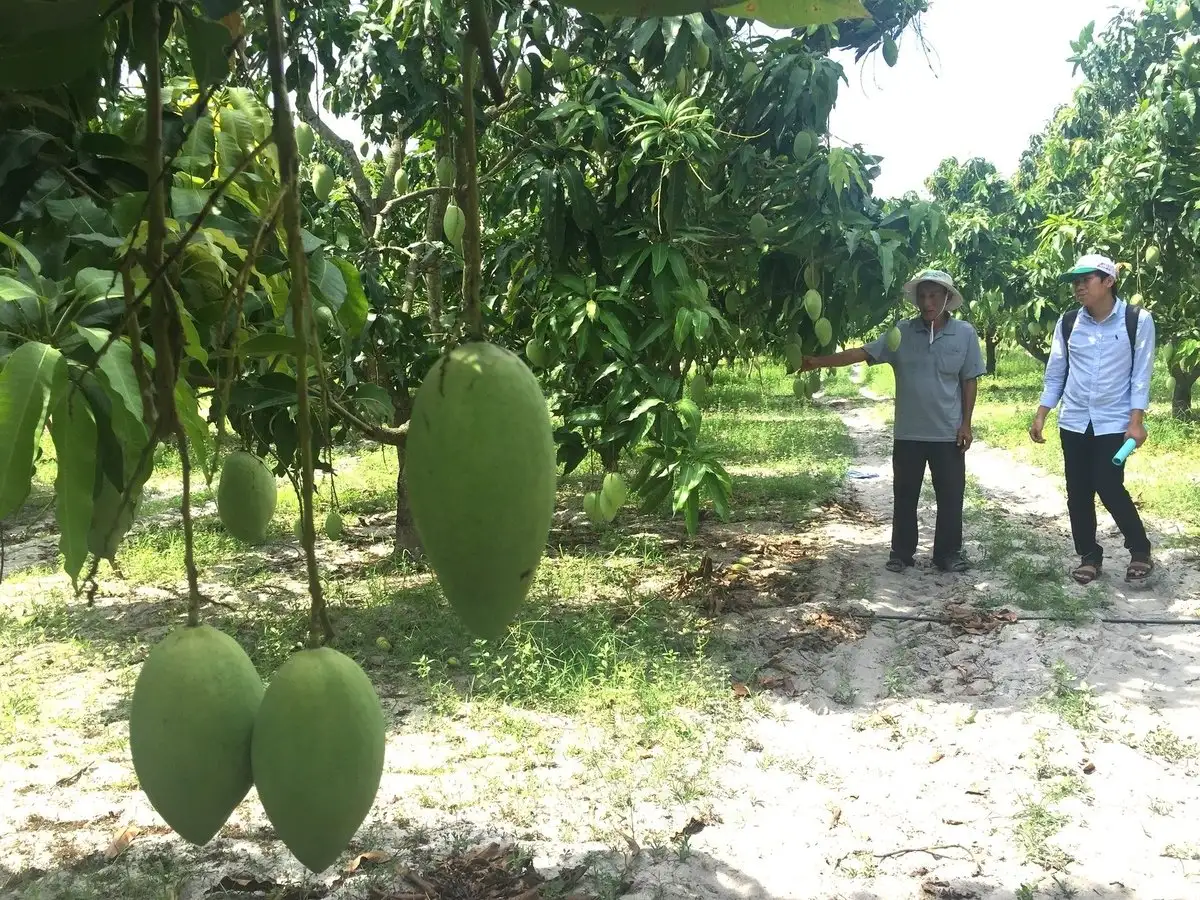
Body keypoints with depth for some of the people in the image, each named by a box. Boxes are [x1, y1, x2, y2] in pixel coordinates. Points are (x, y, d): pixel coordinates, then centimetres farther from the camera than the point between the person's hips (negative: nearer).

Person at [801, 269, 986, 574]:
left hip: (948, 433, -1)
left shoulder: (964, 333, -3)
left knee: (950, 496, 8)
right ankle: (902, 552, 24)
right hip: (908, 433, 1)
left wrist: (966, 423, -2)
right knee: (904, 496, 10)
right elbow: (862, 353, -11)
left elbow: (970, 380, 2)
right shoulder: (901, 332, -4)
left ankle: (949, 552, 24)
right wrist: (820, 361, -22)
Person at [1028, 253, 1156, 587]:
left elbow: (1141, 375, -7)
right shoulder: (1068, 322, 2)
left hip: (1114, 423, -4)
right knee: (1078, 493, 6)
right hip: (1073, 422, 4)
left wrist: (1136, 422, -12)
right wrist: (1040, 415, 4)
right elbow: (1056, 372, 9)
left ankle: (1140, 551, 14)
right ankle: (1089, 555, 21)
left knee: (1110, 489, -7)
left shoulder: (1138, 320, -7)